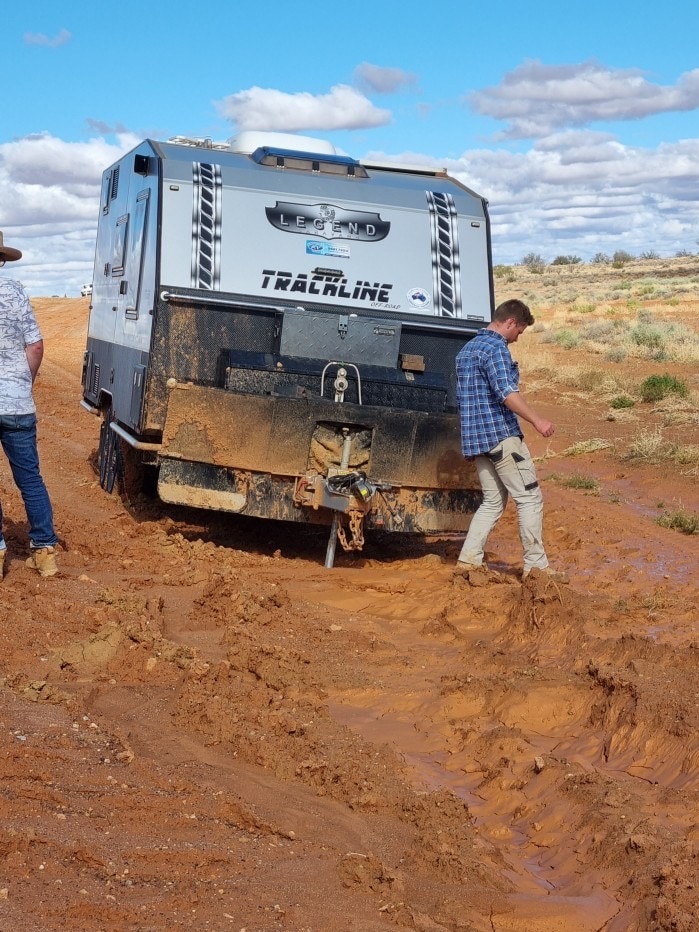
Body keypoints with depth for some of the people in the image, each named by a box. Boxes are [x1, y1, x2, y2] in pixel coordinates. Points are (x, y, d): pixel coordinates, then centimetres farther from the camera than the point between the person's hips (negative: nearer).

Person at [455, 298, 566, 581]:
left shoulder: (467, 349, 19)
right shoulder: (496, 347, -11)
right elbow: (507, 392, -23)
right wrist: (537, 420, -28)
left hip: (474, 437, 9)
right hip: (500, 433, -9)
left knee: (493, 501, 14)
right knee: (530, 497, -4)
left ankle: (468, 560, 8)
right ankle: (535, 565, -4)